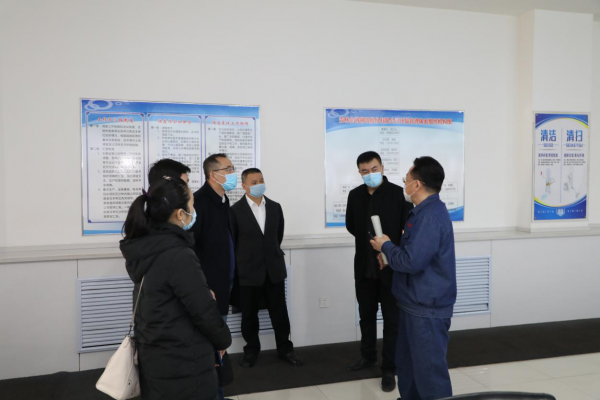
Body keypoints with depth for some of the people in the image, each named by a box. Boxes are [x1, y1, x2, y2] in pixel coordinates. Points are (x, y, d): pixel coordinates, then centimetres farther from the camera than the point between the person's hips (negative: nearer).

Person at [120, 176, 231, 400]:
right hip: (183, 366, -8)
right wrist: (223, 340, -2)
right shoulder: (179, 256, -25)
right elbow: (204, 311, -19)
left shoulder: (144, 249, 0)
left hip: (152, 358, 8)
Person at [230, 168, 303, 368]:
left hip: (274, 269, 3)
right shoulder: (236, 210, -7)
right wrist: (242, 262, 6)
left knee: (280, 312, 11)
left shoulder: (275, 207, 5)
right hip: (248, 271, -3)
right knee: (249, 315, 10)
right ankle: (251, 350, 29)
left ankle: (285, 348, 26)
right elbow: (231, 241, 0)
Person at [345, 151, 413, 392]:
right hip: (364, 267, 5)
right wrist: (368, 239, 5)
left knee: (392, 320, 7)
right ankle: (368, 356, 38)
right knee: (366, 315, 19)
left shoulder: (399, 194, -11)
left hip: (392, 267, -4)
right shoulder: (355, 195, 3)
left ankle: (389, 369, 21)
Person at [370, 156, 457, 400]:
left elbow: (412, 261, -28)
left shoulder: (431, 216, -23)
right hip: (416, 303, 10)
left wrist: (386, 246, -11)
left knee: (429, 369, 3)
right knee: (408, 363, 23)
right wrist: (390, 256, 7)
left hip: (427, 308, -10)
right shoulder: (426, 211, 11)